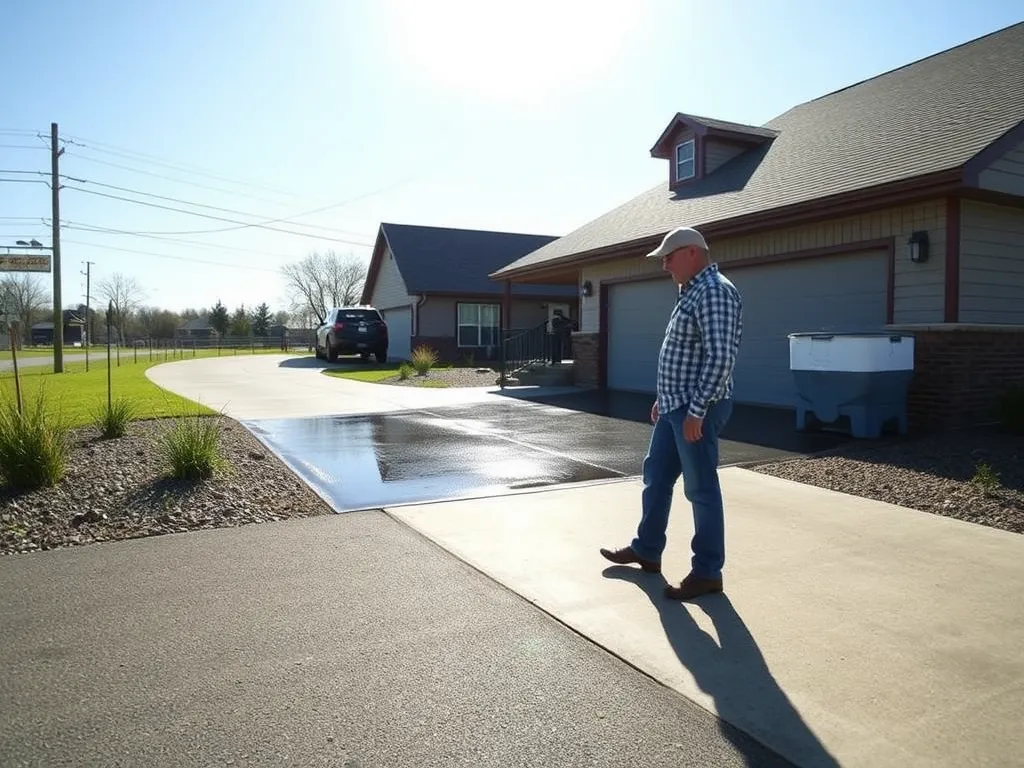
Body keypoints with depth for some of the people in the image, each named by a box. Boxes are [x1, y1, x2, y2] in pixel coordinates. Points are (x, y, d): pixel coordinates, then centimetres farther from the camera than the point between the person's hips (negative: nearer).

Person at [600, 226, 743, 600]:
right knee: (656, 476, 17)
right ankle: (646, 551, 32)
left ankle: (707, 572, 11)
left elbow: (720, 358, -24)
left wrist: (697, 410, -24)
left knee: (701, 489, -1)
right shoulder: (692, 292, 17)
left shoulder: (714, 291, -16)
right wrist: (663, 397, 22)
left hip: (696, 409, -11)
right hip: (675, 406, 11)